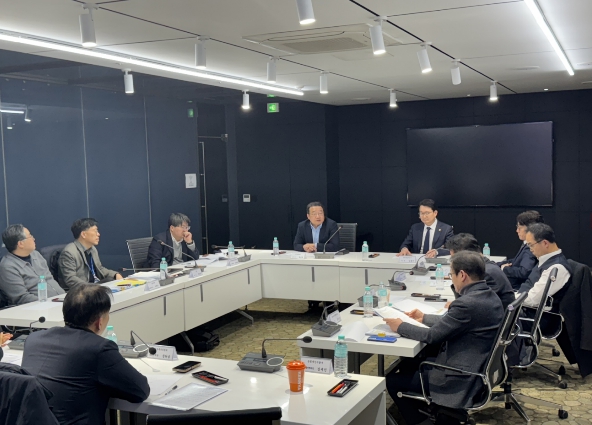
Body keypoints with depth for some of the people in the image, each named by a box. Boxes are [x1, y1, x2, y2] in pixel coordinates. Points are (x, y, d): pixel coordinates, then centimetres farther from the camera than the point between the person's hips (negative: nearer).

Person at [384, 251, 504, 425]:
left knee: (391, 380, 3)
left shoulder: (468, 303, -28)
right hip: (478, 368, 10)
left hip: (461, 379, -10)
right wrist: (424, 317, 22)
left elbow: (431, 336, -18)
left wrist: (400, 326, -4)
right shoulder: (488, 295, 1)